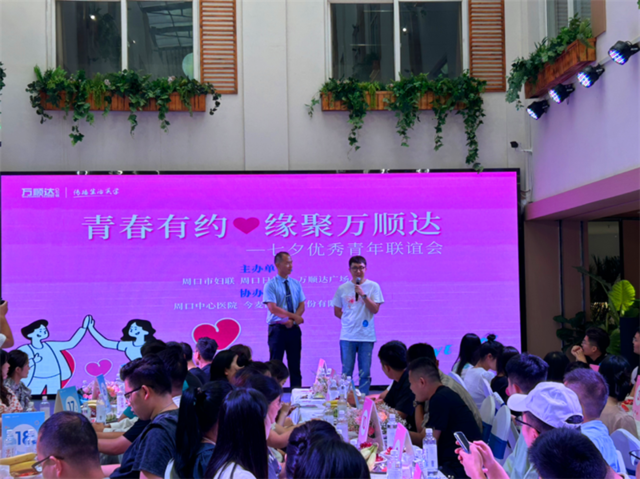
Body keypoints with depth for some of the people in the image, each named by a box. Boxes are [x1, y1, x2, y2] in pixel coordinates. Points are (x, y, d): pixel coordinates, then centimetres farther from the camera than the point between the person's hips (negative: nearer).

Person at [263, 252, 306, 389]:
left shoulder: (296, 284, 10)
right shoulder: (270, 285, -6)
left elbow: (302, 305, 4)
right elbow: (273, 309, -15)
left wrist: (292, 320, -13)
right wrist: (293, 316, -17)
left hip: (294, 329, 4)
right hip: (278, 329, -4)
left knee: (295, 365, 6)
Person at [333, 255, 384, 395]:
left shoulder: (373, 286, 2)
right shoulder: (342, 288, 6)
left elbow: (375, 309, -6)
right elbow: (337, 311, 13)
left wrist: (363, 294, -15)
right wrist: (350, 320, 2)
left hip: (366, 336, -1)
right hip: (347, 336, 1)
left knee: (365, 372, 2)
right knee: (346, 372, 3)